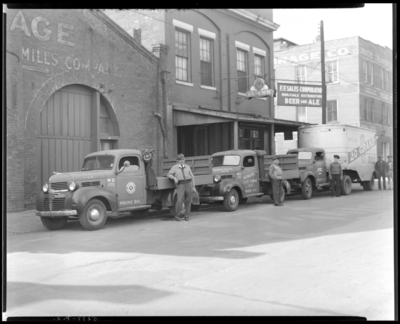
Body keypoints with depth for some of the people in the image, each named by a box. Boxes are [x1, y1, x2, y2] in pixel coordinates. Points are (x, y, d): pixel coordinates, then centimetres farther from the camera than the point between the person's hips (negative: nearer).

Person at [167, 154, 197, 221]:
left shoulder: (187, 167, 11)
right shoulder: (174, 167, 5)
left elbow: (192, 176, 12)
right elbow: (168, 174, 4)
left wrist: (193, 187, 6)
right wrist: (174, 178, -16)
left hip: (189, 184, 2)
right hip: (180, 185, -2)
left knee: (188, 201, 2)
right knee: (180, 200, -14)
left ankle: (187, 216, 14)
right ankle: (177, 215, 3)